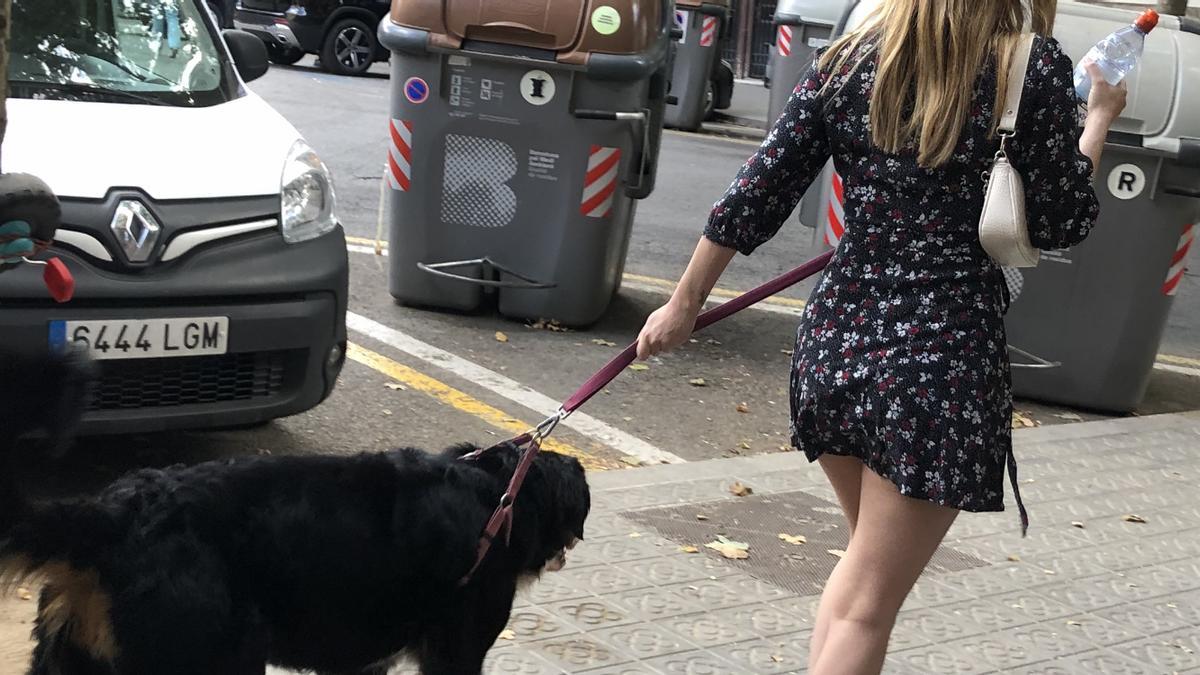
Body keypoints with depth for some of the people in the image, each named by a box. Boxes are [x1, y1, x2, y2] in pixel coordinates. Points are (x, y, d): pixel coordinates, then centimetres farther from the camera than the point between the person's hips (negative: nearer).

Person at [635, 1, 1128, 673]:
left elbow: (757, 195, 4)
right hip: (944, 350, -5)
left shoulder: (847, 61, 4)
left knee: (868, 560, 27)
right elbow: (1061, 224, 1)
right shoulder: (1035, 68, -7)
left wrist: (685, 304, 13)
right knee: (866, 605, 2)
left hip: (837, 335, 5)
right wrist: (1099, 118, 16)